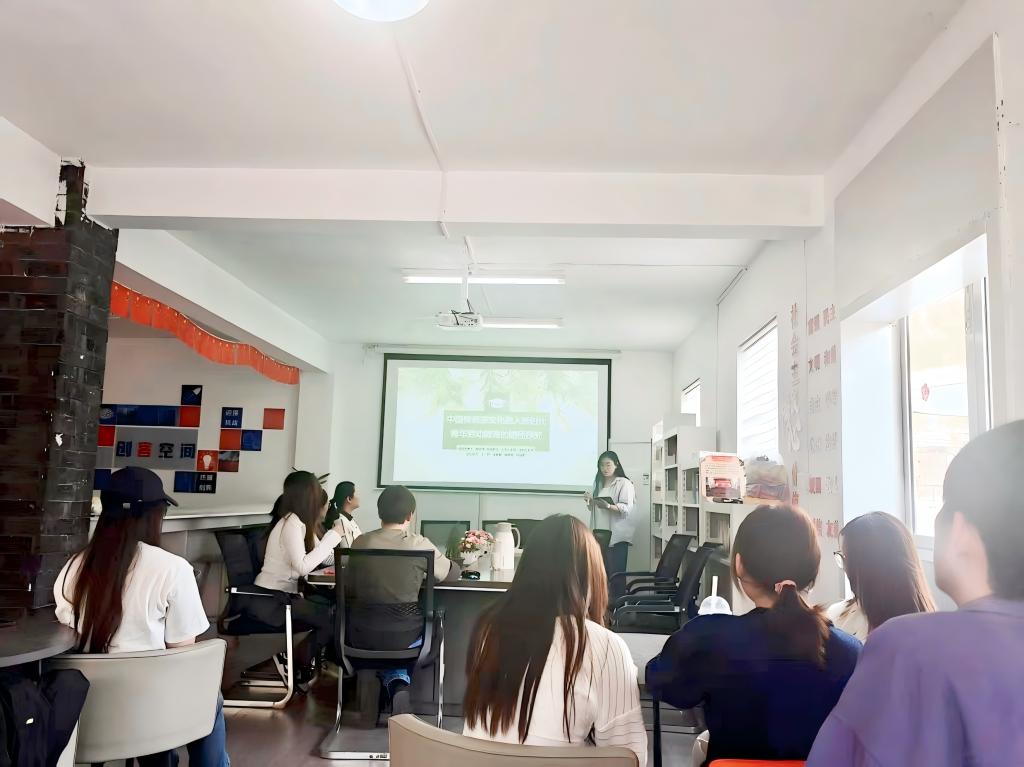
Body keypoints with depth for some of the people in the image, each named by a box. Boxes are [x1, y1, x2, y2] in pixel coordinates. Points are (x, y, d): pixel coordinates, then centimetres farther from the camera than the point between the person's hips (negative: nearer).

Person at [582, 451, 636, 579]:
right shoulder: (598, 483, 15)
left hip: (617, 536, -5)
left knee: (616, 572, -7)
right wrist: (590, 501, 0)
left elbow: (627, 509, -15)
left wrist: (608, 506, -30)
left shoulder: (624, 483, -5)